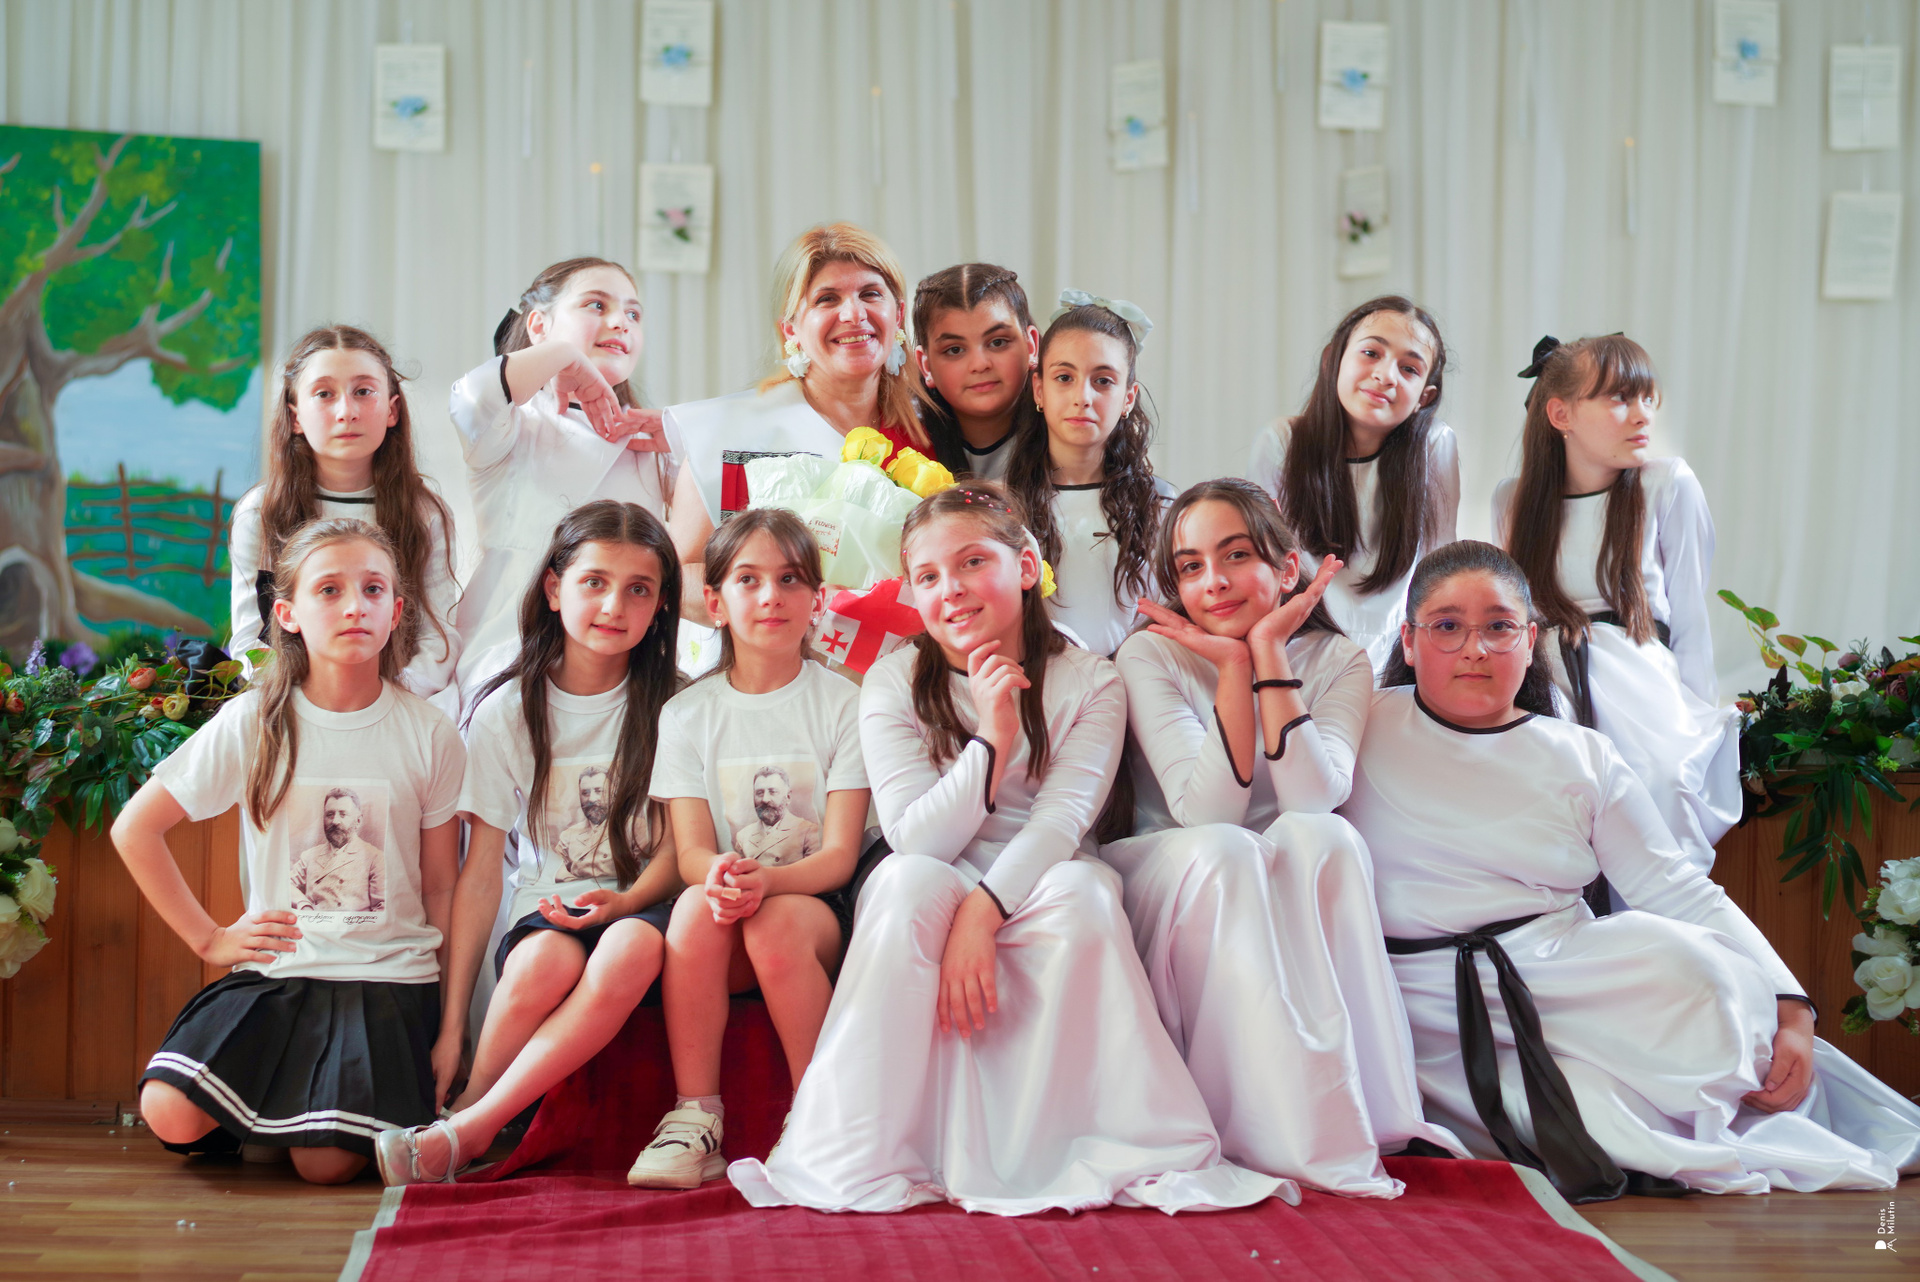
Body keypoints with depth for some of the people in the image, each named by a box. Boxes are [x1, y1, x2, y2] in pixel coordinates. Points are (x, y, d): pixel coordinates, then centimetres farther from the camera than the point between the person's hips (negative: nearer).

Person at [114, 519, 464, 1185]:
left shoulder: (430, 736, 0)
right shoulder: (253, 724, -2)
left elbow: (441, 887, 6)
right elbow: (135, 829, 4)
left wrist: (447, 1026, 3)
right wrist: (210, 939, 0)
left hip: (391, 974, -1)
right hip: (278, 965, 1)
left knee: (328, 1163, -21)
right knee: (171, 1114, -22)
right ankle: (272, 1107, 9)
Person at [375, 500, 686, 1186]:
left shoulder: (671, 704, 2)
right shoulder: (508, 712, 1)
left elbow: (676, 851, 2)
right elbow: (479, 871, -2)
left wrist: (623, 902, -22)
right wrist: (452, 1023, -8)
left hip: (641, 903, 0)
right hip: (549, 903, 0)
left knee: (633, 949, -37)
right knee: (547, 961, -37)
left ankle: (469, 1126, -32)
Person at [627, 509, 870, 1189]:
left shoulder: (843, 704, 2)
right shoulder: (688, 713, 9)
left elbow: (840, 853, -6)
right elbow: (691, 852, -1)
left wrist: (767, 879, -28)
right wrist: (719, 874, -27)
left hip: (818, 907, -2)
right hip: (724, 899, 2)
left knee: (777, 924, -35)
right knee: (696, 907, -32)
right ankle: (695, 1121, -27)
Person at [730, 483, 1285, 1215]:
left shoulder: (1089, 683, -2)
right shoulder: (894, 685, -1)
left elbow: (1061, 818, -16)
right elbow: (915, 838, -11)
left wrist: (984, 909, -31)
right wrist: (992, 741, -23)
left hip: (1039, 889, 0)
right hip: (933, 905, 1)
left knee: (1080, 891, -34)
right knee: (908, 882, -34)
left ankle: (1135, 1153, -25)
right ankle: (863, 1161, -29)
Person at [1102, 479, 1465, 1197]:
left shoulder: (1335, 660, 0)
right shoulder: (1151, 657, -6)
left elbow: (1312, 800, -20)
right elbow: (1209, 813, -19)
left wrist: (1269, 650, -20)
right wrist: (1233, 664, -23)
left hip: (1289, 919, 2)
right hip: (1174, 912, -1)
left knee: (1321, 838, -31)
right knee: (1223, 852, -35)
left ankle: (1371, 1116, -33)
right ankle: (1309, 1139, -38)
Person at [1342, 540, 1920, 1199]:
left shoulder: (1583, 758, 11)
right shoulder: (1368, 731, 8)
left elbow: (1682, 892, 4)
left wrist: (1791, 1012, -7)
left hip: (1563, 976, 4)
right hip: (1437, 1007, -3)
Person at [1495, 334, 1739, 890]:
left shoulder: (1669, 485, 6)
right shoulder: (1513, 498, 14)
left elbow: (1690, 620, 7)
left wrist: (1696, 727, 2)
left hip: (1638, 690, -1)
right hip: (1542, 690, 2)